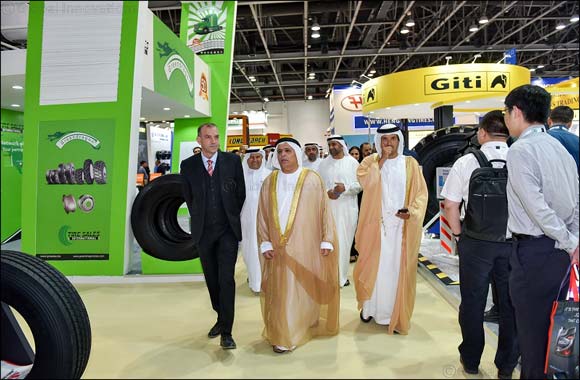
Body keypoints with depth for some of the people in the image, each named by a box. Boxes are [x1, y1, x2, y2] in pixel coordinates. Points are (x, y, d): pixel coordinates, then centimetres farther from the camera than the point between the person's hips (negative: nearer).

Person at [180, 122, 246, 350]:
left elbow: (241, 192, 4)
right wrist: (198, 218, 11)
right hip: (203, 231, 2)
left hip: (228, 230, -2)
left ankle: (226, 331, 2)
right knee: (212, 279, 13)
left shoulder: (233, 161, -2)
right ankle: (221, 318, 33)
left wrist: (234, 218, 6)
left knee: (226, 279, -7)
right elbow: (188, 196, 12)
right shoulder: (188, 165, 1)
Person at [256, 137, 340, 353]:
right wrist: (265, 243, -1)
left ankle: (309, 324, 25)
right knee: (281, 290, 7)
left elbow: (324, 211, -2)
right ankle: (283, 336, 21)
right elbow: (263, 215, 6)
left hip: (306, 246, -2)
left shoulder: (312, 179, -2)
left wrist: (326, 241, -6)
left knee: (307, 288, 7)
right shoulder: (270, 182, 5)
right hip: (279, 248, 2)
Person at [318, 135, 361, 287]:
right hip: (328, 207, 2)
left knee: (345, 240, 3)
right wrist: (326, 192, -10)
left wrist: (345, 188, -17)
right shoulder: (324, 163, 8)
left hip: (347, 208, -2)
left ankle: (342, 275, 14)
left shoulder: (352, 162, 1)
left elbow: (359, 184, -2)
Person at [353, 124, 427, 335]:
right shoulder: (370, 161, 4)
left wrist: (412, 211, -15)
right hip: (376, 224, 0)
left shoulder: (410, 164, 5)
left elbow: (421, 193, 1)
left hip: (401, 226, 0)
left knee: (398, 269, 4)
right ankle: (370, 307, 22)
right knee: (374, 266, 6)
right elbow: (364, 181, -15)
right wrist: (382, 160, -14)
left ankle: (396, 315, 15)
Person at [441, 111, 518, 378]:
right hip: (513, 243, 1)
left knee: (473, 302, 13)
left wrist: (459, 236, 5)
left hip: (475, 243, -1)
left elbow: (450, 206, -8)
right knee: (510, 304, 14)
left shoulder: (465, 163, -8)